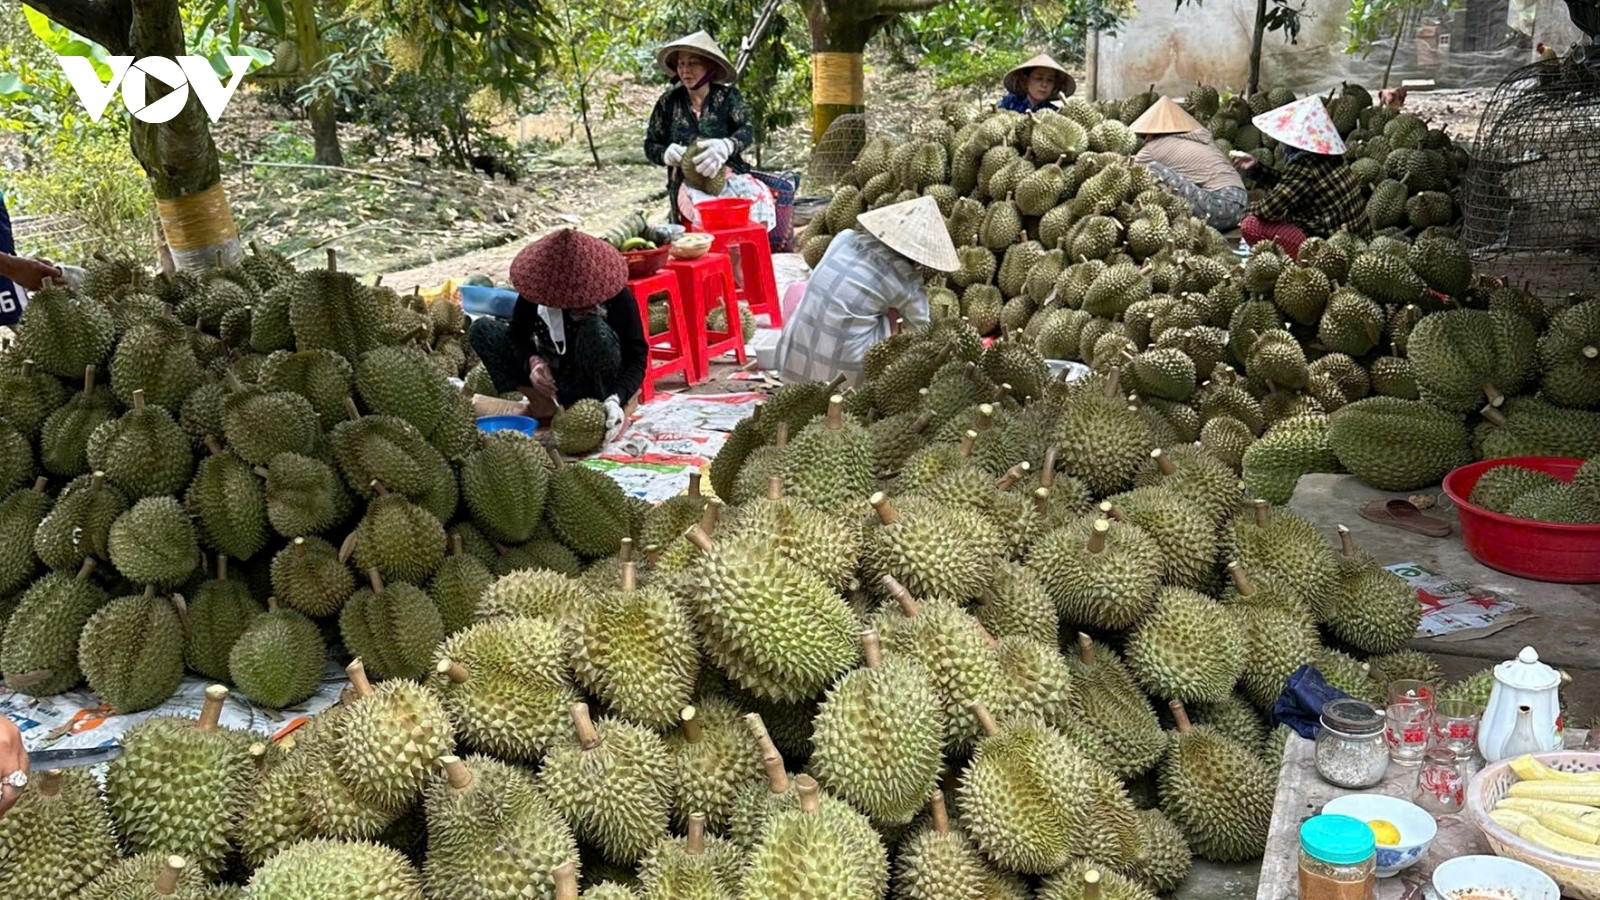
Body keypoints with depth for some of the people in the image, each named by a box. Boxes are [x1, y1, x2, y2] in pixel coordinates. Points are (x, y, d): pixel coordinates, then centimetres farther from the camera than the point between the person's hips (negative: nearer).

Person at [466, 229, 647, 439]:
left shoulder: (617, 295, -22)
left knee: (596, 330, -34)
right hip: (552, 378, 4)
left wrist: (615, 400, -39)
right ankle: (547, 405, -18)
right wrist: (532, 360, -25)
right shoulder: (538, 285, -14)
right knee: (481, 329, -12)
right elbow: (517, 335, -3)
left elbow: (636, 357, -22)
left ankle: (602, 410, -17)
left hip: (596, 384, -4)